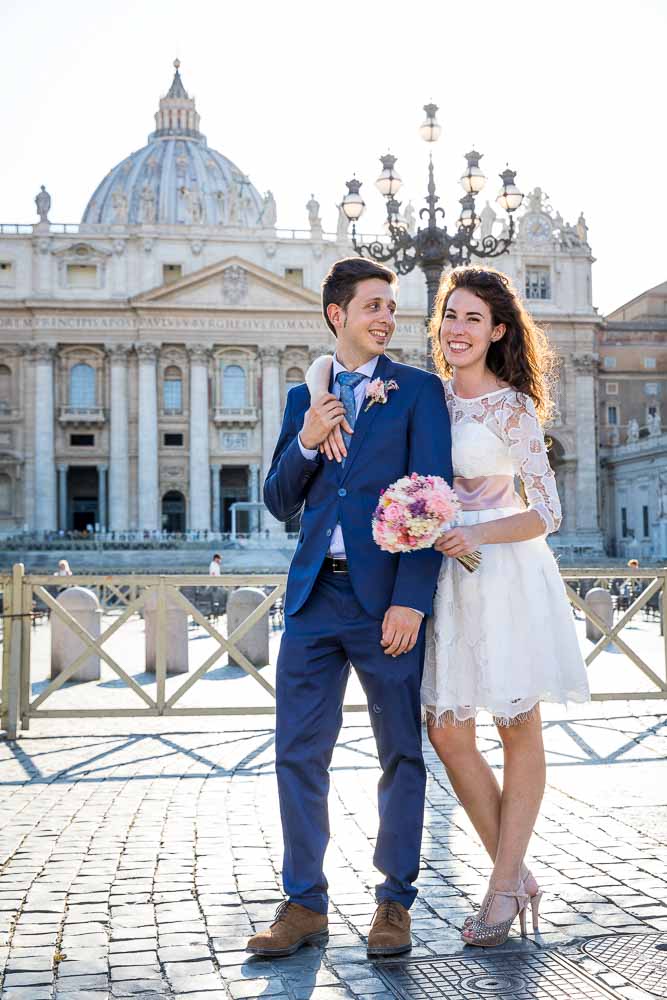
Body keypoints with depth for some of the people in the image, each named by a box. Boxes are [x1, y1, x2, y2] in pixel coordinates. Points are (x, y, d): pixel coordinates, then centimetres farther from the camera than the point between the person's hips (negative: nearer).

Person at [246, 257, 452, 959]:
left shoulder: (418, 390, 4)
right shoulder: (304, 397, 16)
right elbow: (279, 503, 14)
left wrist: (410, 600, -14)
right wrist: (306, 442, -5)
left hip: (387, 598, -3)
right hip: (315, 594, 3)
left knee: (401, 754, 4)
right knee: (298, 752, 4)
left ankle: (393, 904, 19)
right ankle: (305, 905, 17)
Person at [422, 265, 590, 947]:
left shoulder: (513, 407, -7)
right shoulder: (429, 396, 8)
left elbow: (547, 514, -8)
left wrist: (478, 536, -21)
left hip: (506, 576, -5)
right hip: (446, 578, 6)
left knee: (519, 731, 5)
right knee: (446, 733, 2)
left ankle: (503, 885, 15)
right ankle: (517, 875, 17)